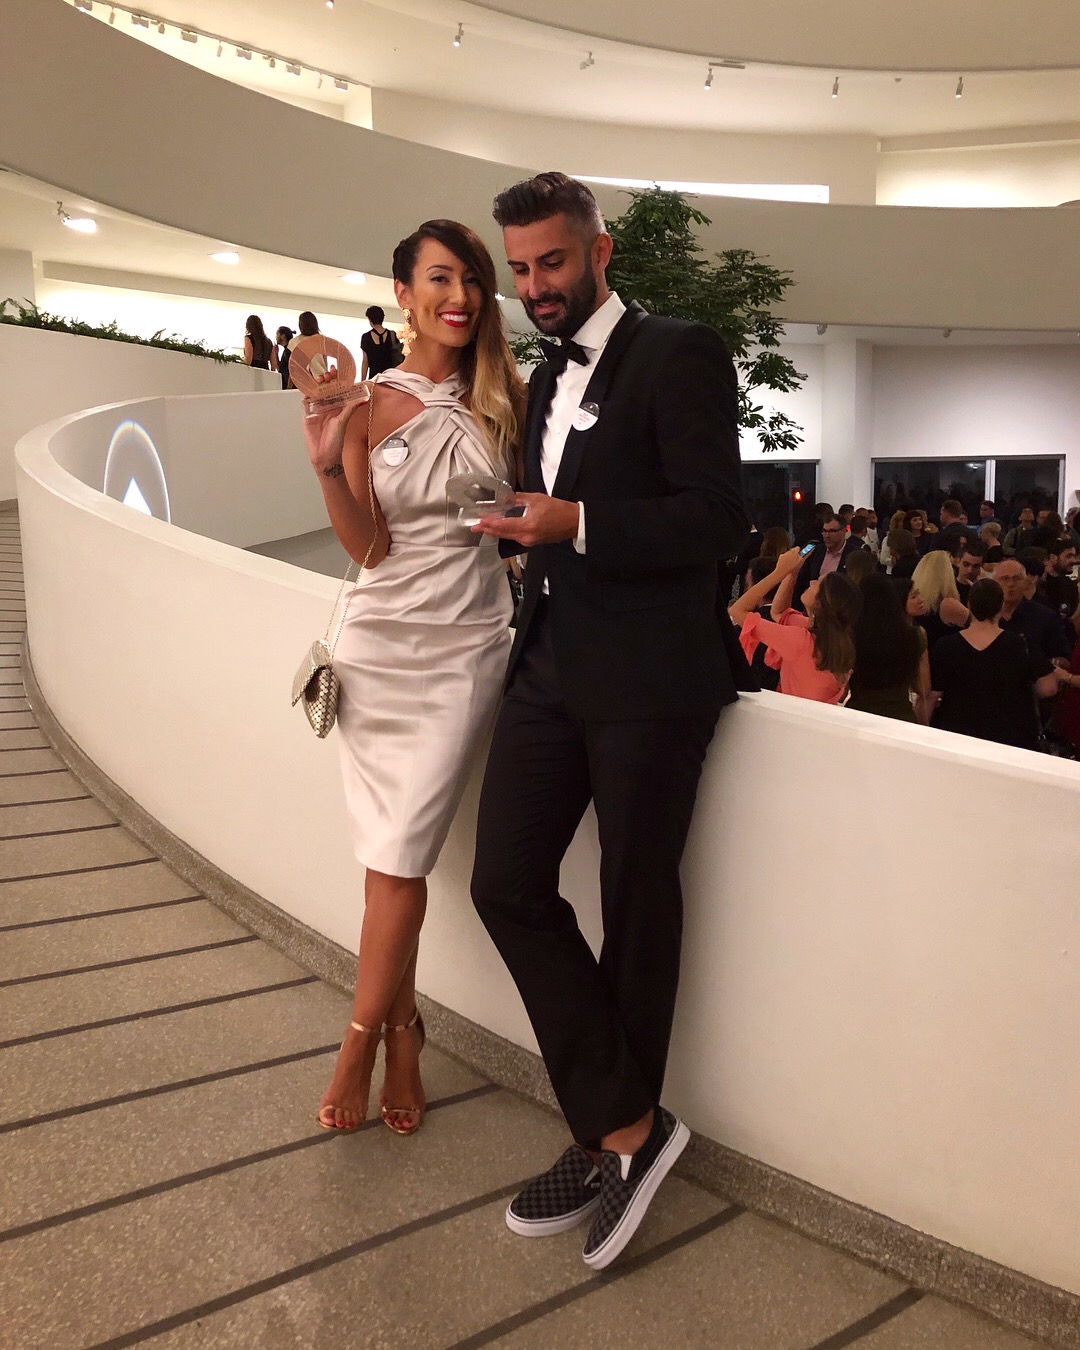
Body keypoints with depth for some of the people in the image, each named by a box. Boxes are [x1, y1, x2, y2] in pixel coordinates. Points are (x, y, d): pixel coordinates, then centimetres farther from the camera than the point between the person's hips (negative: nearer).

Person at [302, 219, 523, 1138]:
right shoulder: (369, 405, 1)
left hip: (464, 647, -1)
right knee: (392, 858, 6)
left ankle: (362, 1039, 15)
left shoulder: (505, 398, 3)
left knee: (398, 857, -4)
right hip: (381, 642, 1)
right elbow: (368, 546, -5)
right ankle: (403, 1032, 25)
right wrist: (329, 469, -19)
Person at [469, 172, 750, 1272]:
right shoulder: (546, 379, 18)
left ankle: (613, 1135, 24)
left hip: (649, 680, -7)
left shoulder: (679, 354, -6)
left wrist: (578, 524, -22)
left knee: (636, 906, 5)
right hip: (551, 668, 8)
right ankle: (626, 1127, 13)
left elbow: (717, 518, -14)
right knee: (507, 885, 0)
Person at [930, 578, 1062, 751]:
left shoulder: (946, 647, -12)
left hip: (955, 739, 0)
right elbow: (1048, 688, -8)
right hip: (1012, 740, 0)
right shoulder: (1021, 645, -12)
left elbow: (930, 698, -9)